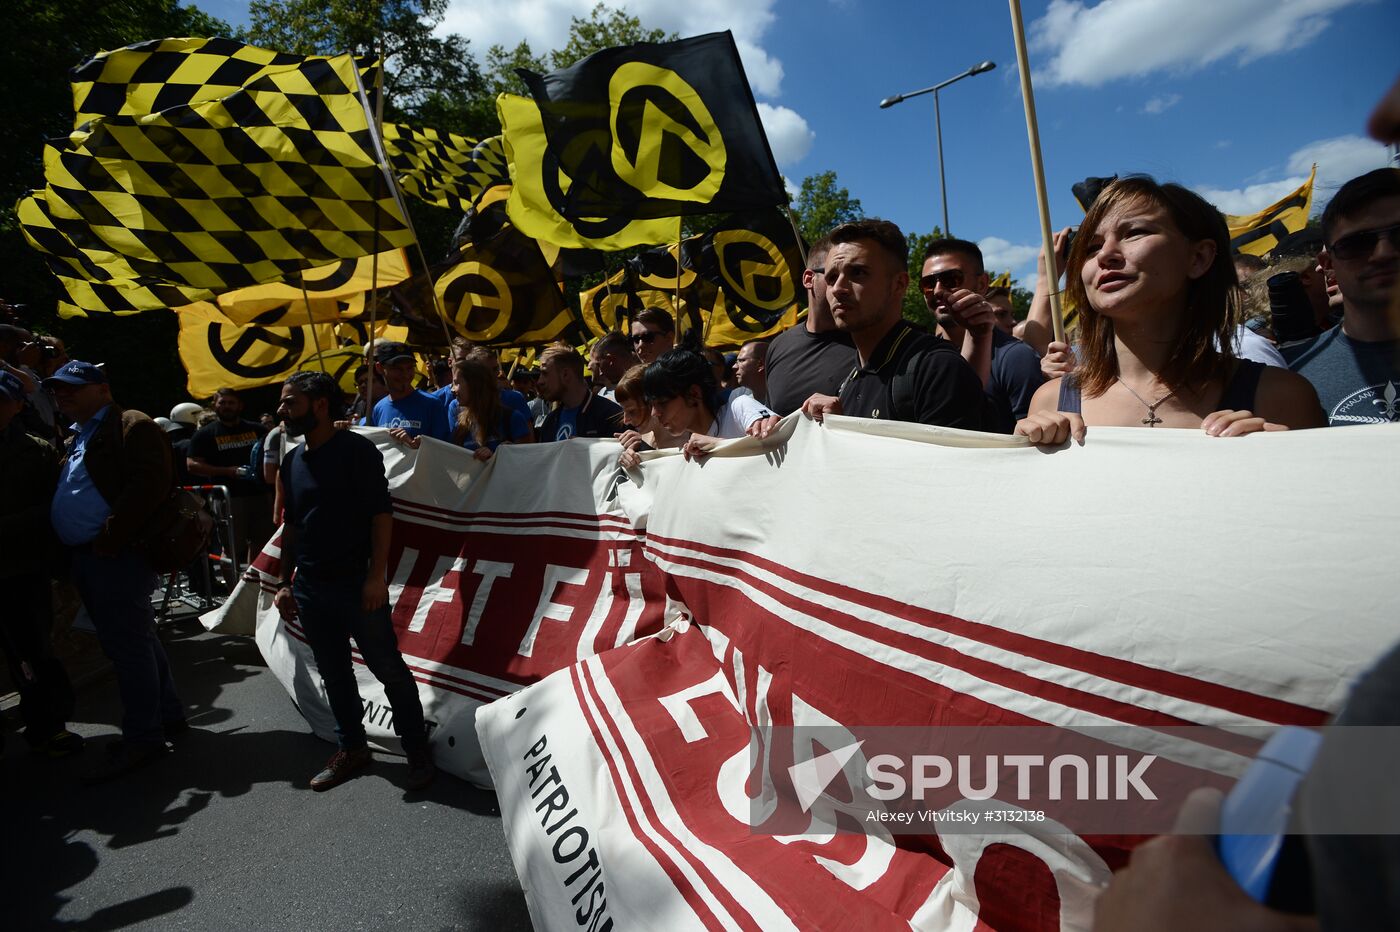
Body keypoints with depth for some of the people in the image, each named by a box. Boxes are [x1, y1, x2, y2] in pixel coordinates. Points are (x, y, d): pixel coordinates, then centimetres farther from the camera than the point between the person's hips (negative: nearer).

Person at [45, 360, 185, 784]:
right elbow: (66, 492, 26)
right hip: (87, 558, 10)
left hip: (116, 555, -10)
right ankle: (168, 715, 27)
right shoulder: (77, 438, 23)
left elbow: (150, 482, -20)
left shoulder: (130, 425, -8)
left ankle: (142, 739, 4)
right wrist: (70, 555, 13)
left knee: (128, 644, -5)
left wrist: (111, 536, -21)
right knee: (132, 641, 15)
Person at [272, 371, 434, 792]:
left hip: (356, 584, -7)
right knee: (333, 673, 16)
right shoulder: (292, 461, 12)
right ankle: (351, 748, 32)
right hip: (309, 588, 7)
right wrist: (285, 582, 15)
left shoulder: (356, 449, -9)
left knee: (388, 668, 0)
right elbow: (291, 526, 18)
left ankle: (418, 751, 14)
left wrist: (377, 576, -18)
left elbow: (381, 513, -13)